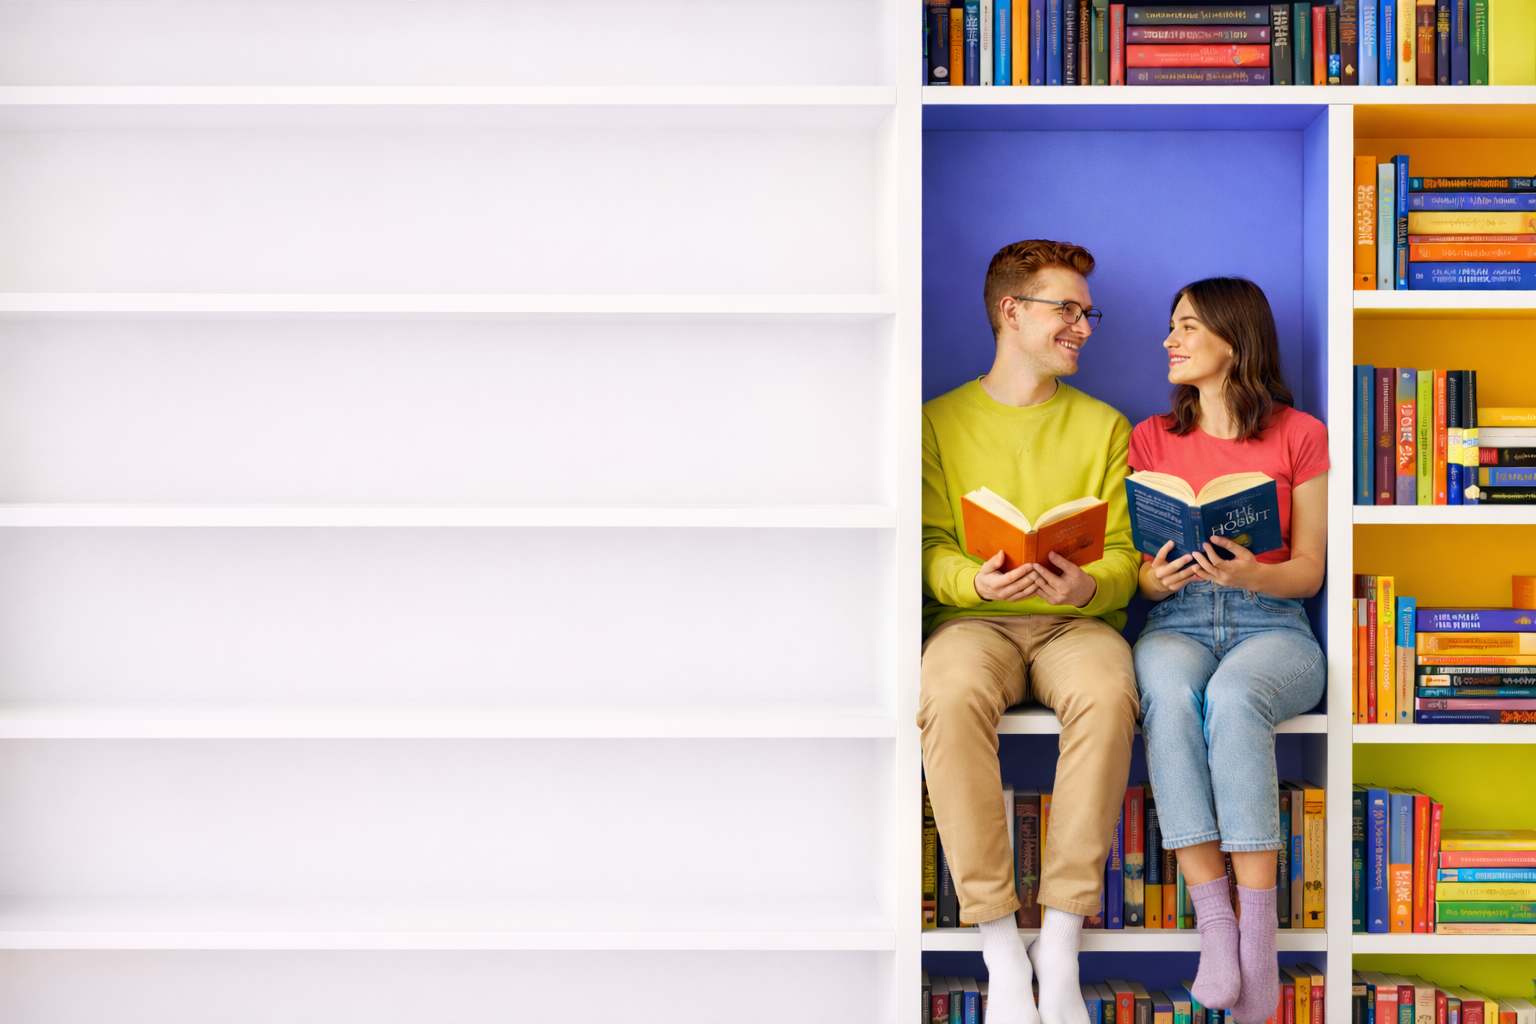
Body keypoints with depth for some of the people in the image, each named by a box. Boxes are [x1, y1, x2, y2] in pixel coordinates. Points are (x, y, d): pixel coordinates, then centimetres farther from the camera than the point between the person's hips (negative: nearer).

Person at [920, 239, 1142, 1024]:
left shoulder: (1103, 426, 15)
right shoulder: (942, 421, 11)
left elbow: (1123, 556, 8)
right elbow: (931, 546, 5)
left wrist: (1090, 587, -17)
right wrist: (975, 580, -19)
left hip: (1077, 620, 1)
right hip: (973, 616, -1)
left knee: (1107, 695, -36)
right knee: (950, 696, -37)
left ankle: (1061, 945, -30)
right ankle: (999, 947, -31)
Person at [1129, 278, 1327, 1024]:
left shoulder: (1299, 436, 8)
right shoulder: (1150, 439, 16)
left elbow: (1308, 570, 4)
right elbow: (1134, 566, 12)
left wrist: (1252, 573, -17)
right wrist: (1152, 578, -13)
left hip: (1272, 625, -2)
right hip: (1177, 623, 2)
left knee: (1232, 697, -38)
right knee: (1169, 695, -36)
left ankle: (1259, 934, -37)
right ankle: (1214, 927, -38)